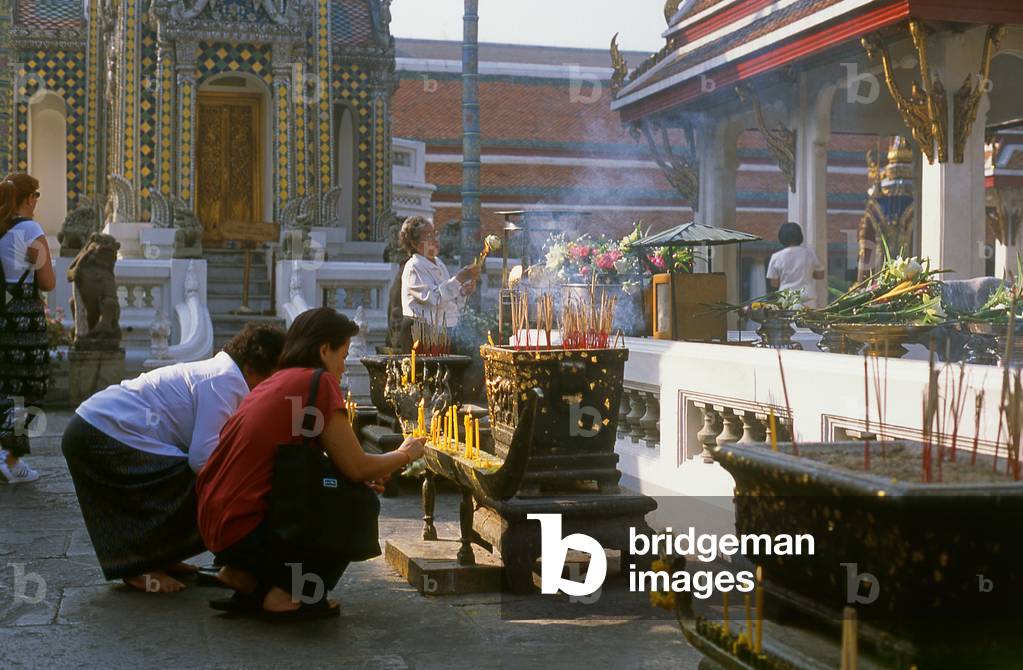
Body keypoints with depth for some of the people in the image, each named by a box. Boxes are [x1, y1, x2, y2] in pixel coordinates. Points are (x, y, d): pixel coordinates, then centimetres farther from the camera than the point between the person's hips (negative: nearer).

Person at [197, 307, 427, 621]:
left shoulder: (274, 383, 16)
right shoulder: (319, 382, -9)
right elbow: (356, 467, -8)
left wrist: (369, 475, 17)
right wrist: (404, 455, 11)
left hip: (217, 528, 9)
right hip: (246, 530, -9)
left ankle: (243, 575, 14)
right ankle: (287, 595, 0)